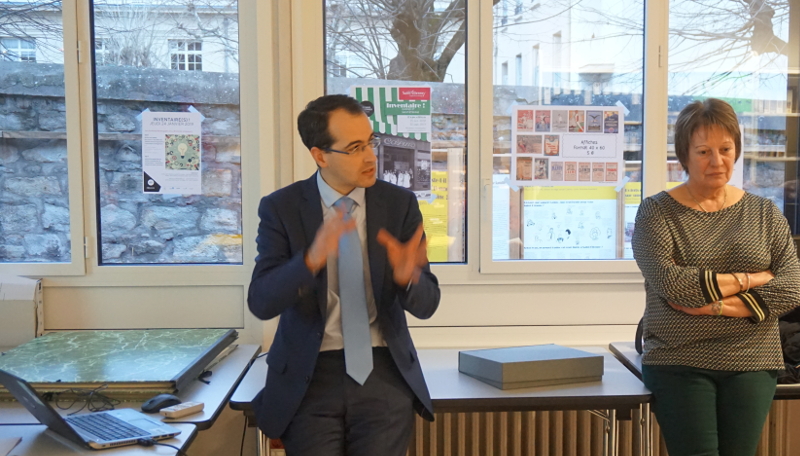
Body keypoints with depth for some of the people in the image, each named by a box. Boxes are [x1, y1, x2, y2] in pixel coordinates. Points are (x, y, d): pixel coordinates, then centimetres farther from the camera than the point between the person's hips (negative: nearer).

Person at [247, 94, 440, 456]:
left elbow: (426, 304, -3)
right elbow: (261, 302, -13)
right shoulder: (281, 208, -4)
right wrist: (311, 260, -32)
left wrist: (407, 276, -27)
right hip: (310, 376, 0)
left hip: (383, 371, 1)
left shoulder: (400, 204, -1)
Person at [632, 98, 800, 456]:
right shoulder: (657, 212, -1)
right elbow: (669, 282, -17)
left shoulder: (765, 214, 8)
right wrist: (749, 279, -8)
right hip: (678, 364, -2)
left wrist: (716, 306, -14)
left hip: (752, 364, 3)